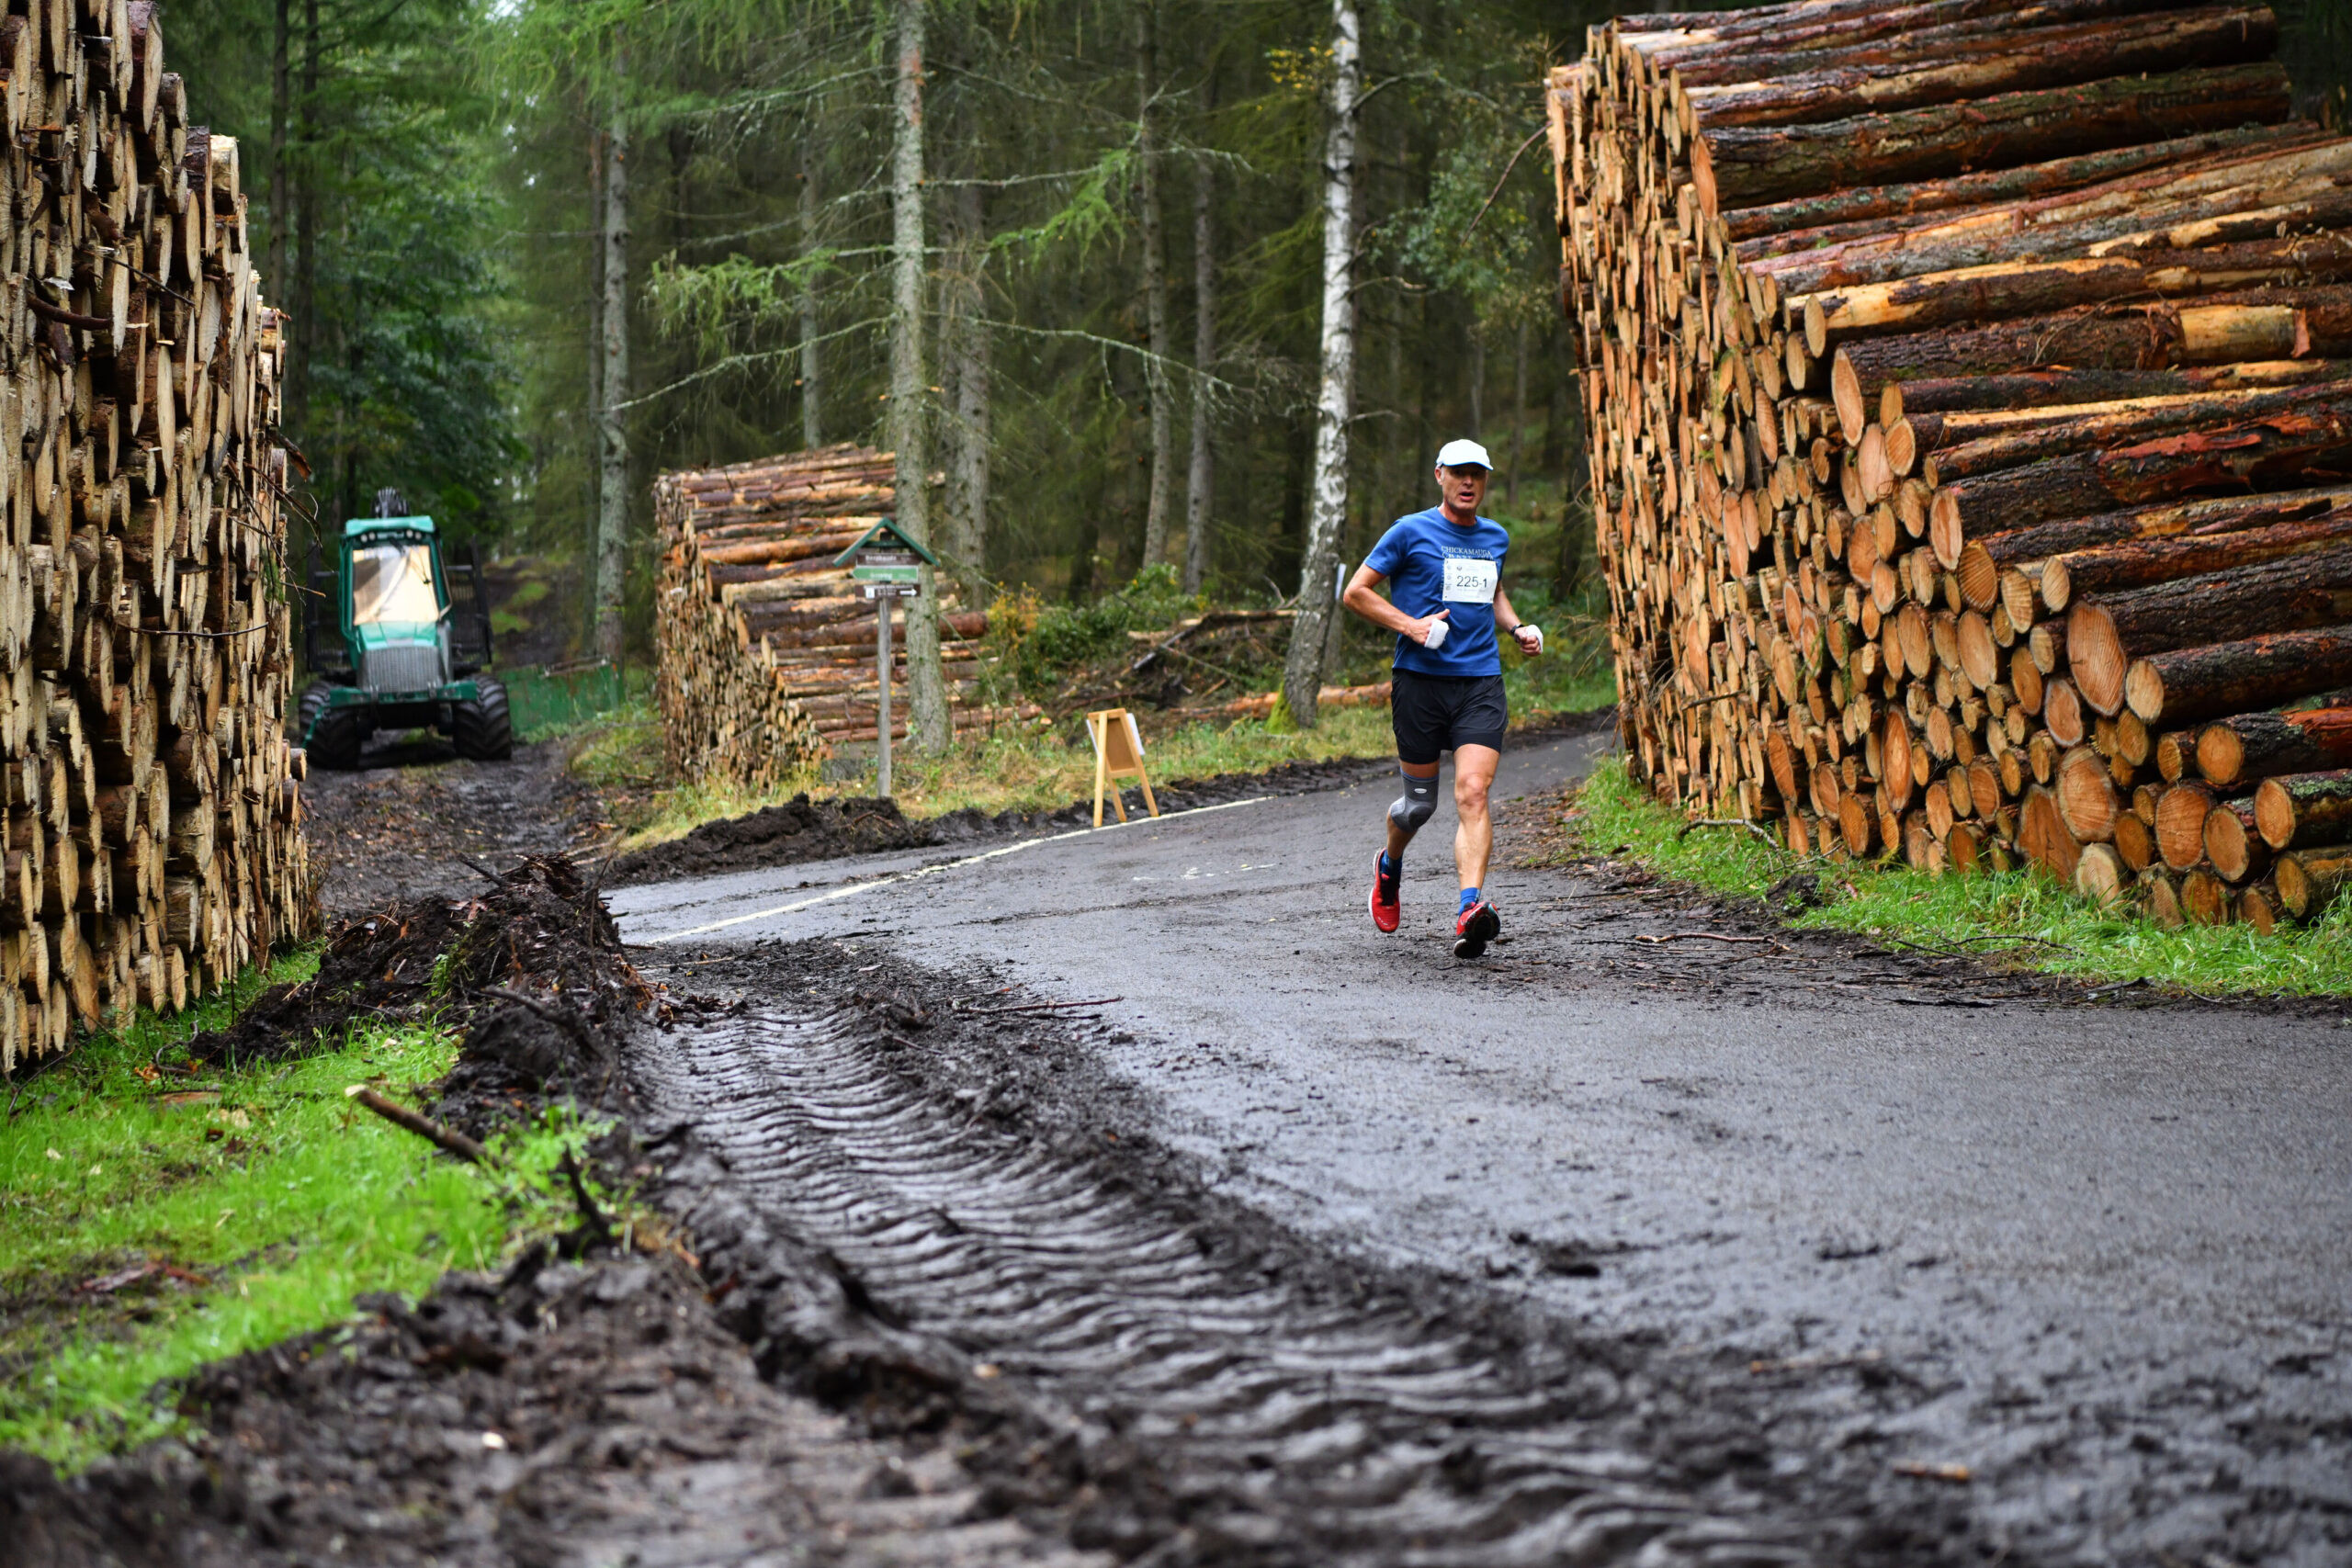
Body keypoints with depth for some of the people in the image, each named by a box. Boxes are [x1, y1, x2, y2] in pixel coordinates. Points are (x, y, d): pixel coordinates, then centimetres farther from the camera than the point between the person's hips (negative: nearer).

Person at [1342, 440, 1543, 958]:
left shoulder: (1495, 537, 15)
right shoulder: (1411, 532, -1)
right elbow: (1355, 592, 1)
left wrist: (1516, 627, 15)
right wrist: (1410, 625, -12)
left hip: (1481, 682, 3)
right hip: (1421, 680, -3)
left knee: (1472, 793, -16)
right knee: (1420, 801, 7)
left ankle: (1471, 909, -27)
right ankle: (1390, 867, 41)